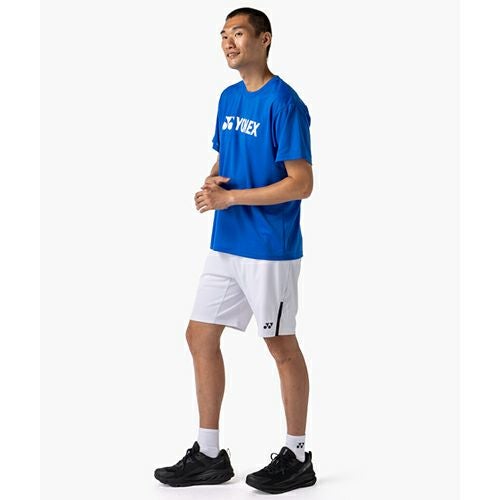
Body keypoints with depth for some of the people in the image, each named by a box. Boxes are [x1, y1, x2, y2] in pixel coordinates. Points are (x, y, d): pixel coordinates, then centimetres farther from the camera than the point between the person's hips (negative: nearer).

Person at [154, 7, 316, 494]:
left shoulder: (283, 102, -13)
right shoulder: (229, 98, 12)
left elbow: (301, 183, -18)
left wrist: (230, 197, -18)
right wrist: (211, 184, -1)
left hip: (269, 248, -8)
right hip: (226, 244, 9)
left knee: (282, 345, 3)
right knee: (200, 336, 9)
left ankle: (297, 457, 18)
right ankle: (209, 455, 20)